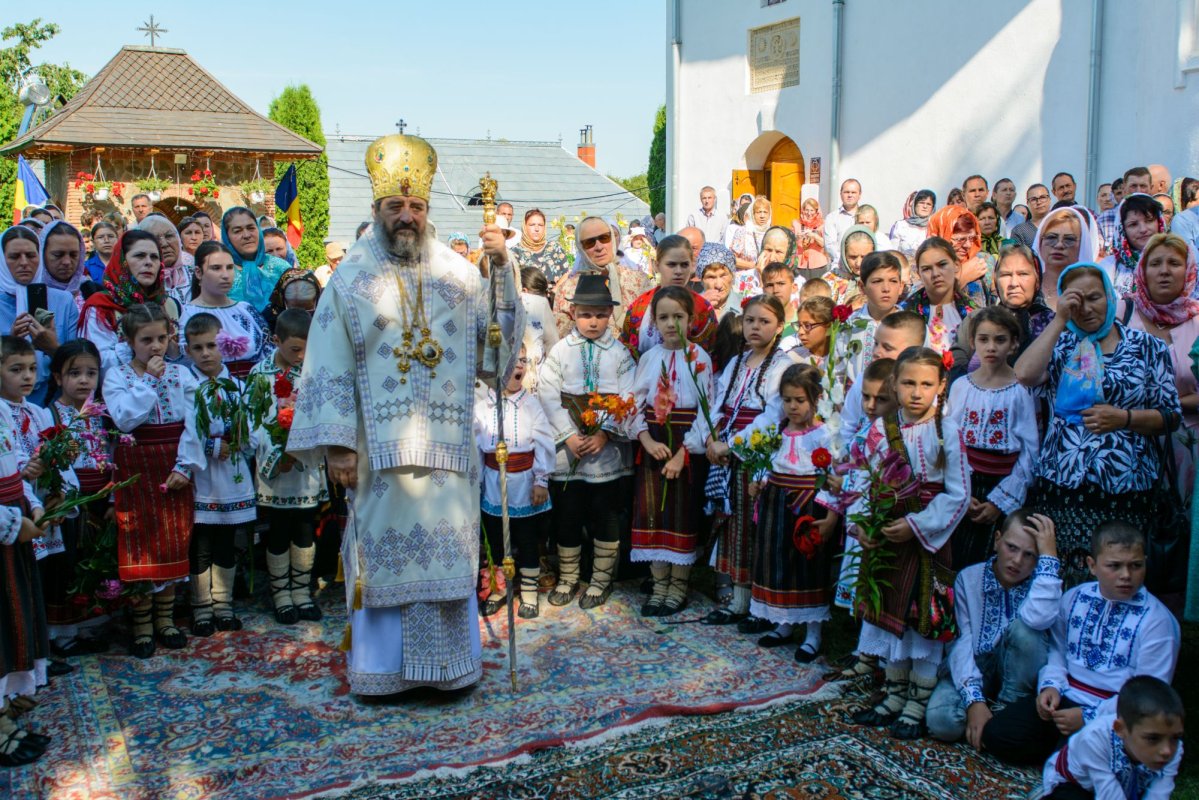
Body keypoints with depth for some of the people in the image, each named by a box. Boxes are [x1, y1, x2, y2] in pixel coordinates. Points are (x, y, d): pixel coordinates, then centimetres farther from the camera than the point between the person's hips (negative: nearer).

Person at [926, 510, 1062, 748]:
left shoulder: (1043, 583, -9)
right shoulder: (968, 578, -7)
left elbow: (1038, 619, -35)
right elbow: (962, 641, -15)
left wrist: (1048, 555, -29)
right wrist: (974, 700, -27)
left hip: (1017, 673, 1)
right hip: (972, 668, 0)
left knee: (1023, 628, -30)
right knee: (941, 721, -30)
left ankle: (1010, 708, -10)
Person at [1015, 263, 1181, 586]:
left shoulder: (1148, 347, 7)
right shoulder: (1061, 344, 9)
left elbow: (1171, 416, 5)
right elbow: (1024, 375, -12)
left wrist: (1124, 418, -13)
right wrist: (1060, 320, -8)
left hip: (1125, 490, -1)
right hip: (1061, 485, 1)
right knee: (1060, 579, 1)